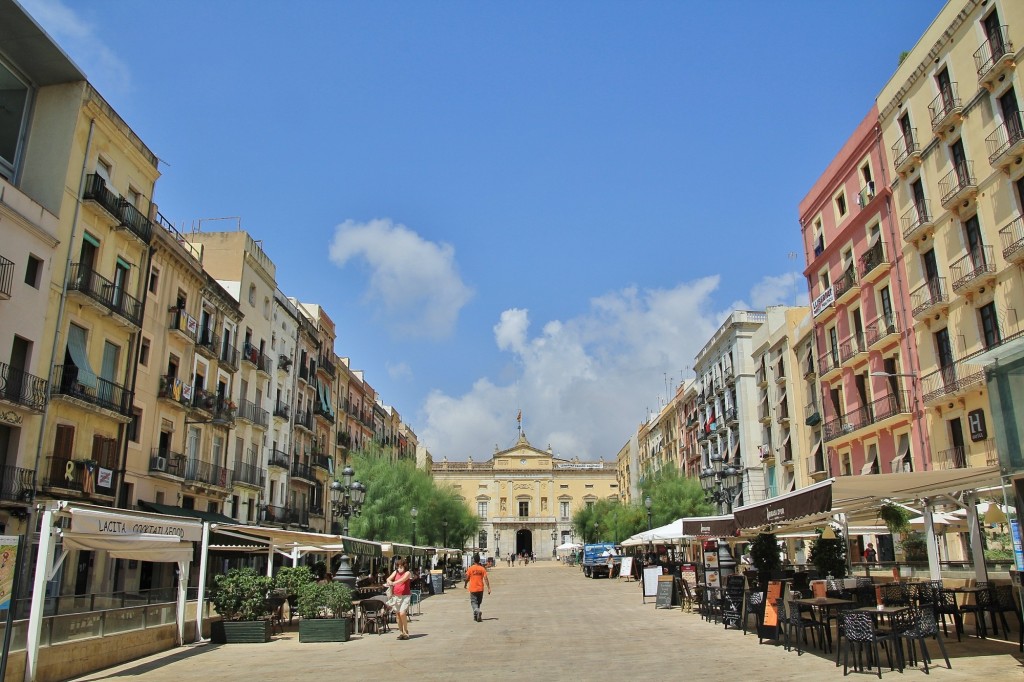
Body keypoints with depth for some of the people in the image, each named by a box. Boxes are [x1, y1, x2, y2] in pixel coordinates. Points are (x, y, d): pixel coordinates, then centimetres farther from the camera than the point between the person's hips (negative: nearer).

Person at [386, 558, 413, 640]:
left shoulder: (407, 573, -4)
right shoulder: (396, 572, 10)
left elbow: (402, 579, -23)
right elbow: (389, 578, -2)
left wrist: (393, 583, -38)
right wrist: (389, 582, -27)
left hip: (405, 596, -5)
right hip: (396, 596, 5)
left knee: (402, 613, -15)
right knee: (398, 614, 6)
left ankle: (406, 631, 0)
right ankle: (401, 632, 16)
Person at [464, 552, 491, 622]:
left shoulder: (470, 569, -7)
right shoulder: (482, 569, -3)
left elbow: (467, 578, -1)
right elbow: (486, 579, -9)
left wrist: (465, 585, 18)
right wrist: (488, 588, -8)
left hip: (473, 589, -2)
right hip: (480, 589, 2)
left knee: (473, 602, 2)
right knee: (478, 602, 18)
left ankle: (478, 611, -26)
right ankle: (476, 616, 23)